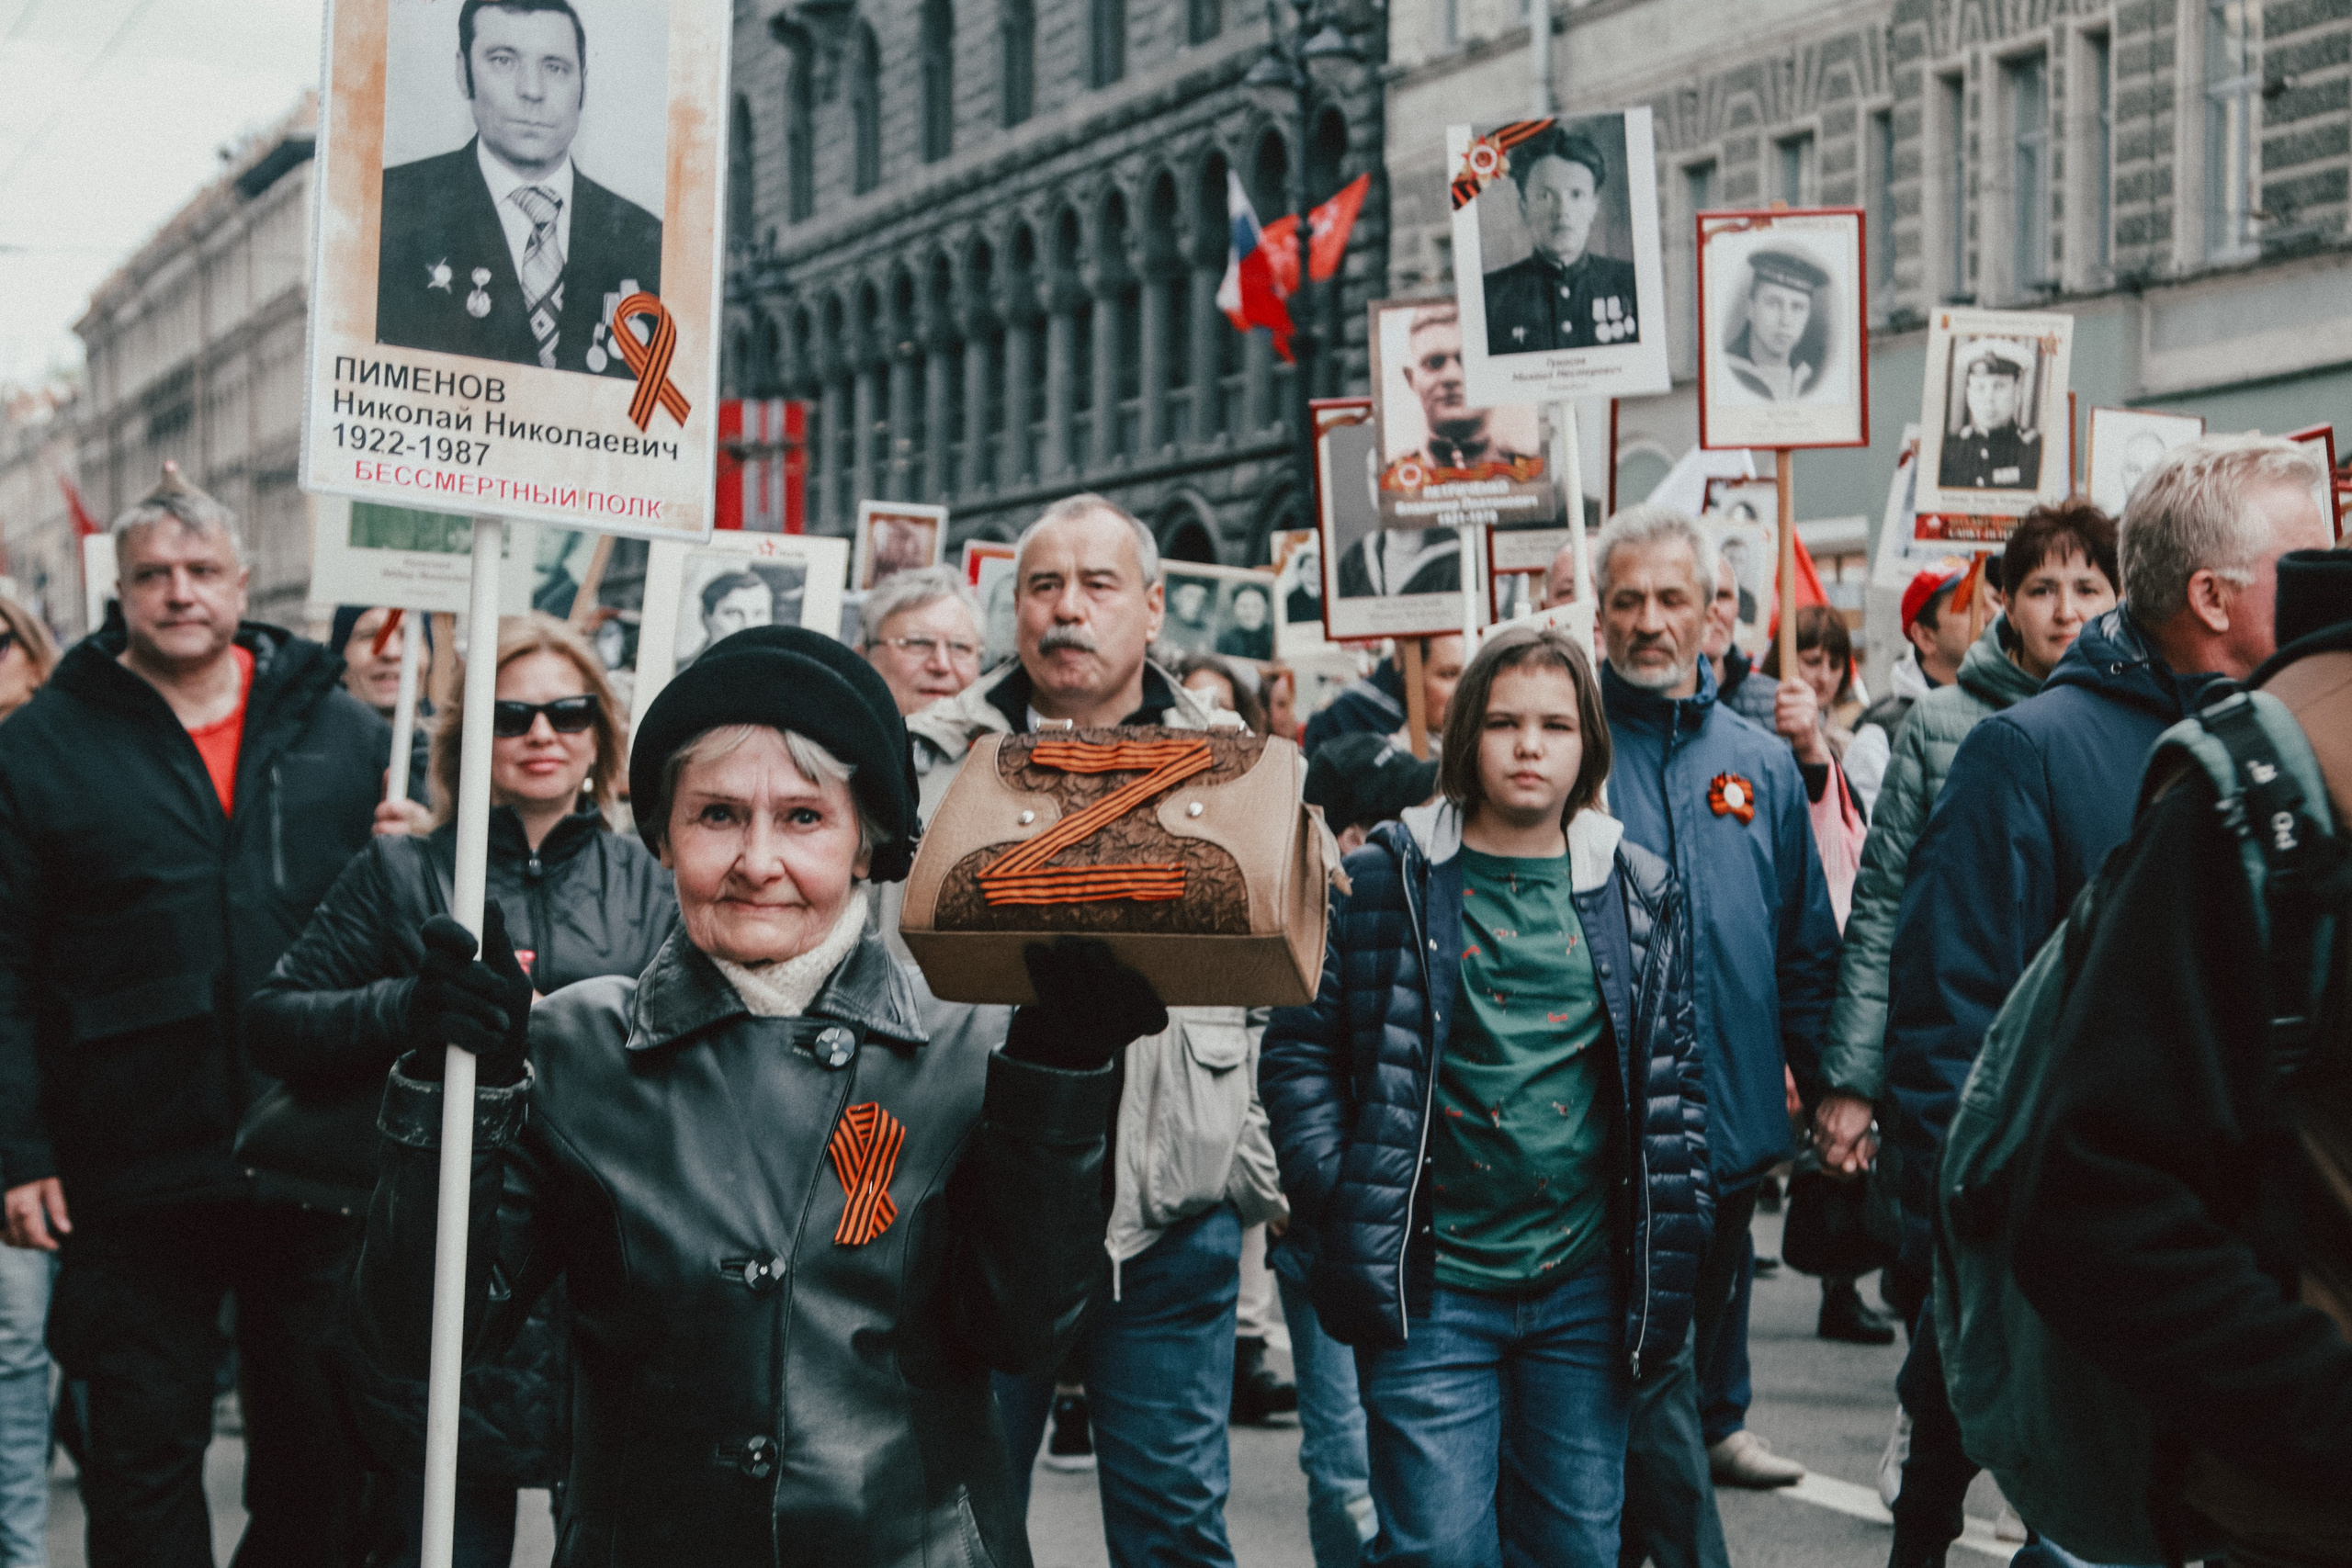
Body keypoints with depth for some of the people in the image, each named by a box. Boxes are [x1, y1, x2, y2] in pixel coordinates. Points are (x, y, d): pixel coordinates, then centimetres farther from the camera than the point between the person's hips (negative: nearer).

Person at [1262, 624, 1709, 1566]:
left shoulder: (1639, 893, 8)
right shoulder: (1385, 882, -1)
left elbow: (1676, 1072, 13)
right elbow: (1299, 1044, 2)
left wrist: (1675, 1233, 6)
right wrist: (1335, 1198, -7)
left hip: (1586, 1286, 3)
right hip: (1429, 1286, -3)